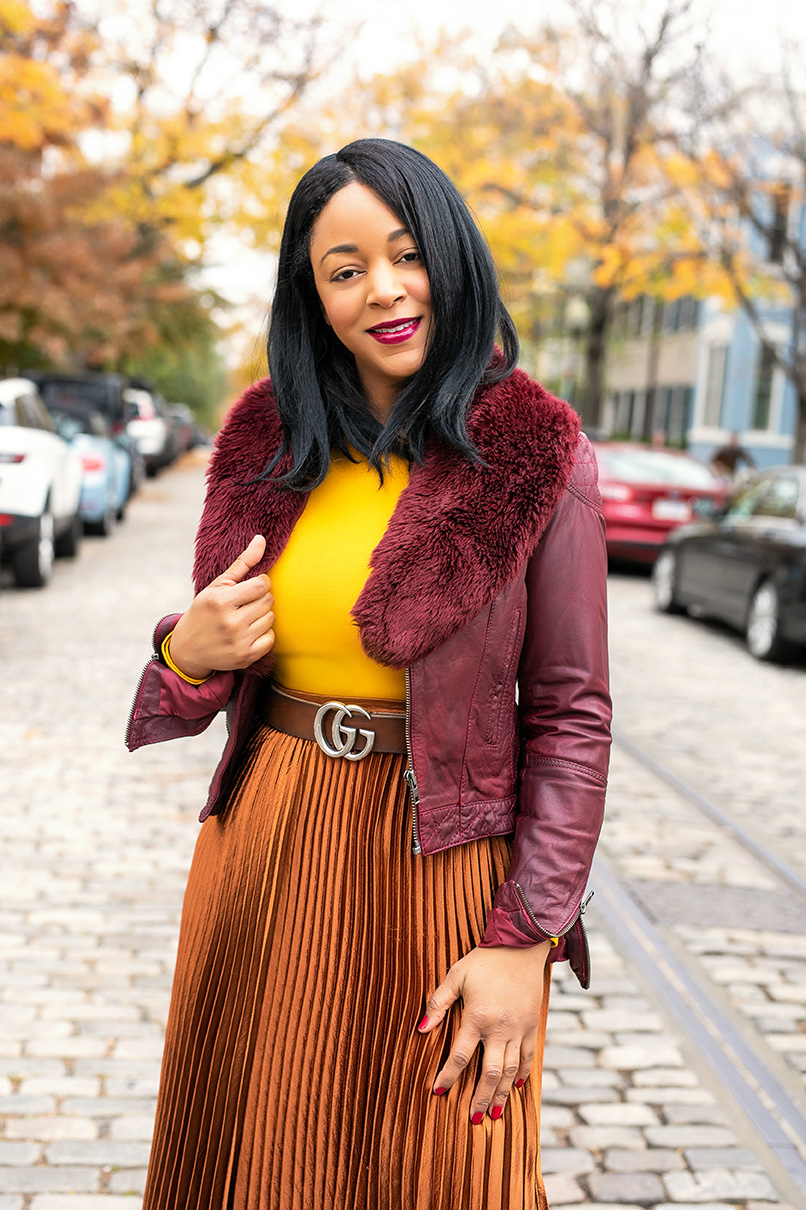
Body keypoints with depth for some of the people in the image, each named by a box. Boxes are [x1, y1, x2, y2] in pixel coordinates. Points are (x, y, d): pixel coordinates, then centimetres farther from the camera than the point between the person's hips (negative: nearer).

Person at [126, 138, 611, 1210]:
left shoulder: (536, 455, -8)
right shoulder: (264, 438, 3)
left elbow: (572, 711, -8)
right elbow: (216, 666, 12)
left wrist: (525, 938, -12)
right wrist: (189, 654, -12)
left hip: (439, 865, -3)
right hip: (264, 850, 4)